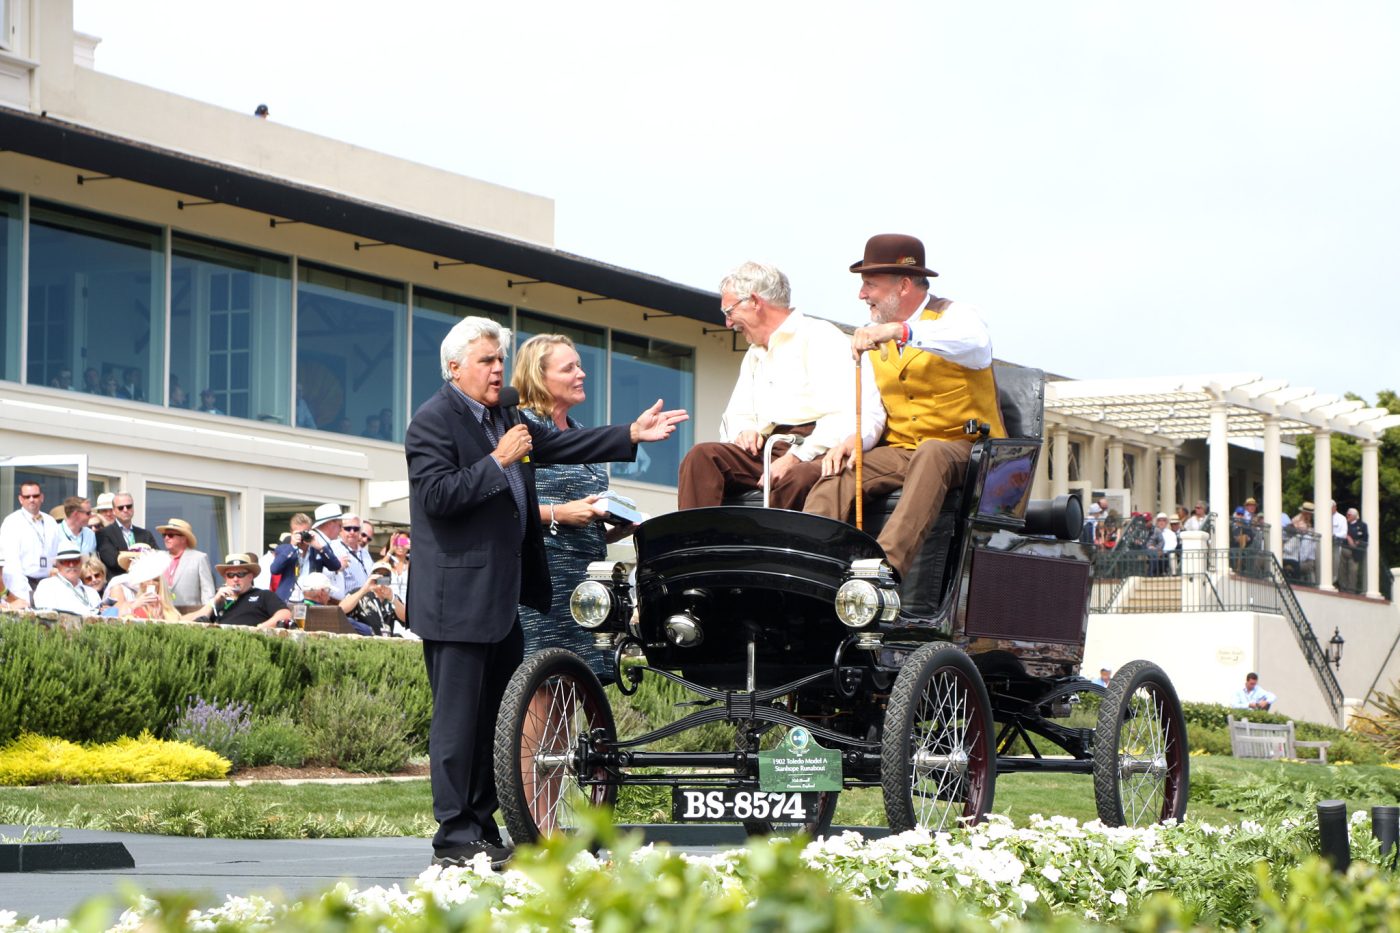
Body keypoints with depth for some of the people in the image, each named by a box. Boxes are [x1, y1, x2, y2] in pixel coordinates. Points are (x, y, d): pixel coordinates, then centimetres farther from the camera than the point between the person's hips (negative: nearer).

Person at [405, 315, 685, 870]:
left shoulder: (503, 415, 17)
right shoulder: (434, 421, -10)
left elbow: (559, 446, 22)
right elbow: (437, 495, -20)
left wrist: (632, 435, 16)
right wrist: (498, 461, -19)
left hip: (502, 597, 10)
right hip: (458, 598, -9)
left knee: (496, 718, 12)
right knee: (458, 719, -6)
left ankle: (483, 828, 18)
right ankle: (455, 839, -2)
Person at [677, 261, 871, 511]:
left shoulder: (820, 337, 0)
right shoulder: (755, 354, 29)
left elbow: (844, 417, -13)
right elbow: (735, 416, 29)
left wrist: (795, 457, -20)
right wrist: (744, 431, 4)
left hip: (813, 453, -7)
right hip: (768, 451, 7)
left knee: (797, 477, -40)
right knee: (701, 456, -18)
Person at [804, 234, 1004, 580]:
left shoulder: (953, 315, -2)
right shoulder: (874, 335, 16)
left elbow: (979, 347, -29)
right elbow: (872, 410, 9)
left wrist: (901, 331, -39)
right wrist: (855, 440, -16)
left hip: (965, 450, -5)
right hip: (900, 450, 5)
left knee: (931, 455, -39)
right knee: (838, 473, -23)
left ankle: (886, 564, -52)